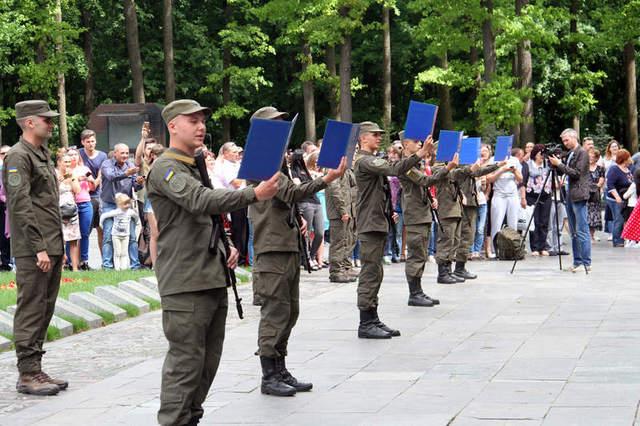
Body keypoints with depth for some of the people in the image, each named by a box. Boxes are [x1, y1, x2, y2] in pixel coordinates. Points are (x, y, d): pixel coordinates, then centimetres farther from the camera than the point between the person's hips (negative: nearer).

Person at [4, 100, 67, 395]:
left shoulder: (43, 154, 19)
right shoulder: (18, 156, -11)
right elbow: (20, 205, -17)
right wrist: (38, 248, -20)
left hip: (51, 247, 9)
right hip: (33, 250, -9)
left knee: (44, 310, 11)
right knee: (31, 311, -6)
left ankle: (35, 370, 17)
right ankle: (28, 374, -2)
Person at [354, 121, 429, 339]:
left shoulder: (372, 161, 20)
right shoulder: (364, 161, -13)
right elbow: (394, 169, -27)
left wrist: (389, 212, 17)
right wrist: (419, 155, -30)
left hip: (379, 223, 10)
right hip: (370, 224, -10)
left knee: (374, 273, 12)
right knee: (370, 272, -9)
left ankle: (373, 319, 16)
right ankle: (366, 323, -7)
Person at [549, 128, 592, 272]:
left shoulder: (582, 153, -8)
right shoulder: (570, 154, 17)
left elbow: (577, 173, -16)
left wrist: (559, 164, -15)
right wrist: (555, 164, 3)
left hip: (579, 196, -9)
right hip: (569, 195, 9)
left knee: (582, 232, -10)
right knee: (574, 232, 11)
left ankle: (586, 264, -9)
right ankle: (577, 262, 15)